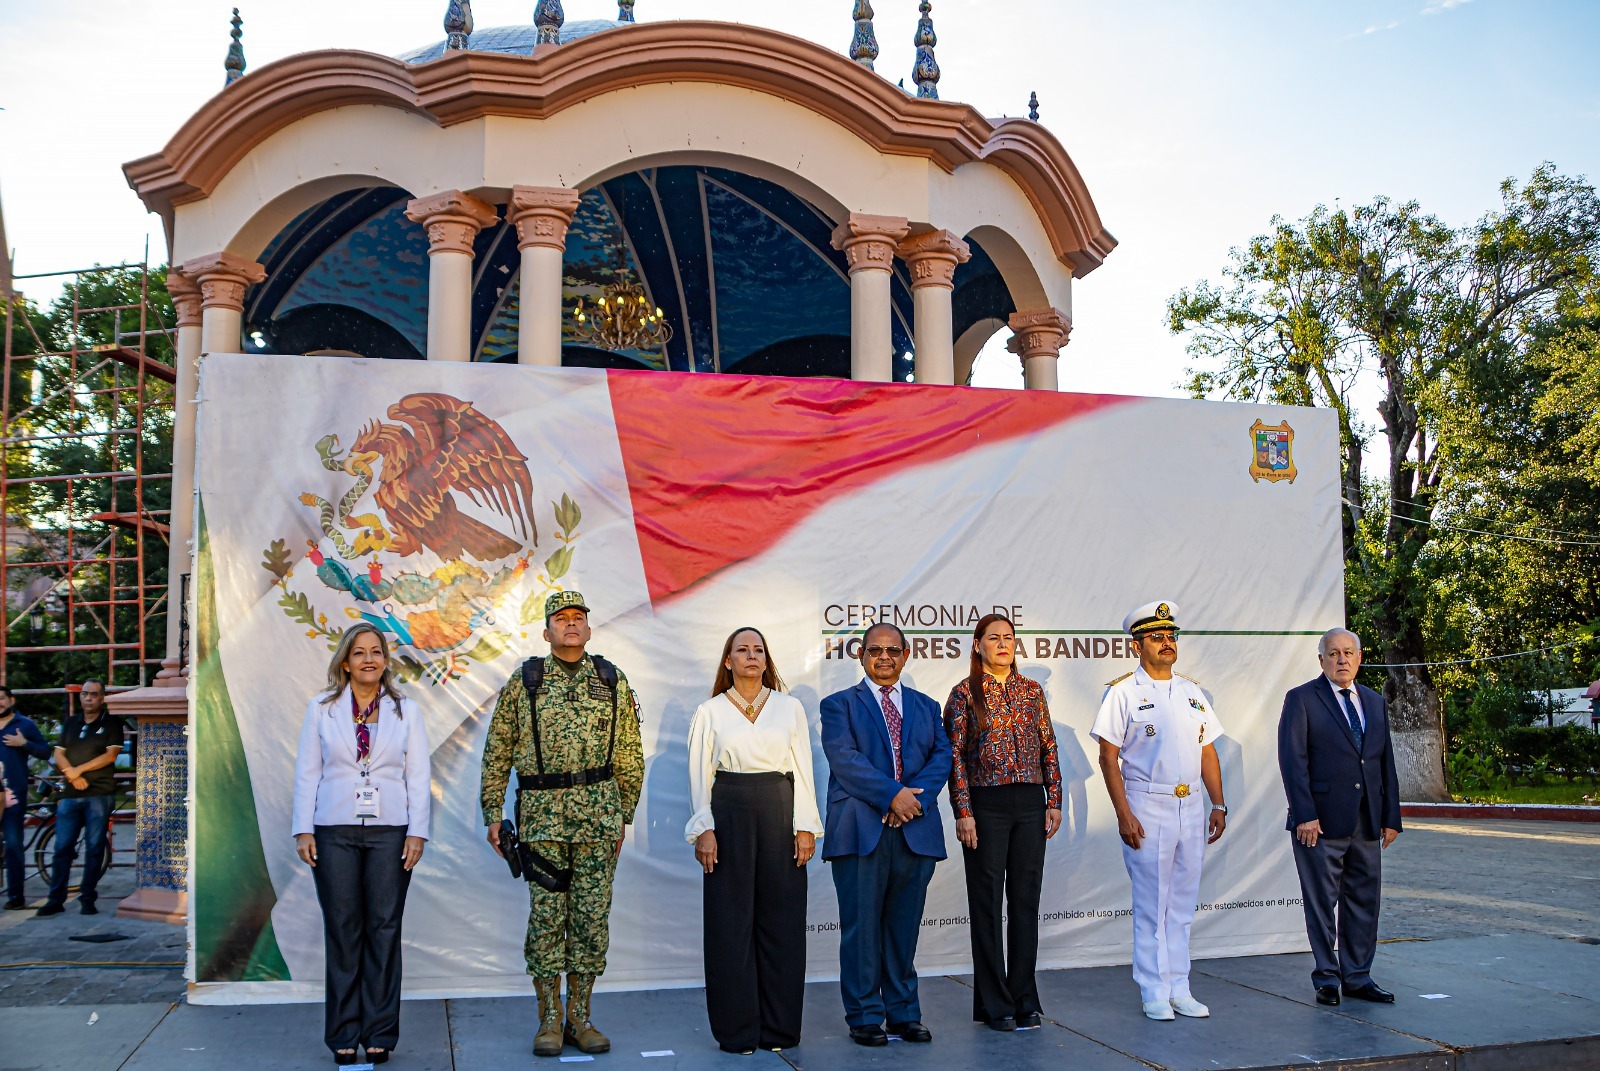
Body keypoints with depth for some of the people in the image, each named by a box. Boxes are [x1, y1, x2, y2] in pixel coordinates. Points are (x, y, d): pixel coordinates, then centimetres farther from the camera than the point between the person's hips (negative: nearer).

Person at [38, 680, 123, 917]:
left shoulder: (111, 724, 3)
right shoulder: (70, 722, 16)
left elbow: (110, 756, -7)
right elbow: (59, 754, 10)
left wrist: (78, 769, -11)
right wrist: (71, 774, -7)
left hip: (99, 794, -4)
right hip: (70, 795, 4)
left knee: (94, 848, -1)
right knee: (62, 847, 2)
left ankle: (88, 899, 6)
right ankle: (55, 899, 7)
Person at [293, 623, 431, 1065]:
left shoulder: (405, 711, 8)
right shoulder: (321, 709, 7)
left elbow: (419, 776, 5)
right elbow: (307, 772, 6)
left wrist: (417, 832, -4)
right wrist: (303, 830, -2)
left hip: (390, 831, 0)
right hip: (334, 832, 0)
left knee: (384, 929, 1)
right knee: (342, 930, 2)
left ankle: (379, 1033, 9)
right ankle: (344, 1034, 11)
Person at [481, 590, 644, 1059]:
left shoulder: (613, 682, 7)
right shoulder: (523, 682, 4)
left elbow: (629, 756, 10)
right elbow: (497, 753, 6)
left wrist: (623, 816, 8)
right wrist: (493, 813, 2)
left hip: (600, 814, 2)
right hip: (542, 813, -1)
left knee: (592, 914, 4)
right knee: (547, 915, 0)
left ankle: (580, 1017, 15)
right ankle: (549, 1020, 11)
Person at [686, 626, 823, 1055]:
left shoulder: (789, 708, 9)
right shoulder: (709, 712, 6)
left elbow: (803, 770, 6)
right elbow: (700, 775, 3)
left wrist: (805, 826, -2)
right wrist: (704, 829, -7)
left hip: (779, 814, 1)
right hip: (729, 814, -1)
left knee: (782, 918, 3)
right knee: (731, 921, 1)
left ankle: (780, 1027, 14)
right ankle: (737, 1030, 10)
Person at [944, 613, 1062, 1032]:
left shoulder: (1032, 691, 9)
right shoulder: (965, 693, -2)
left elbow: (1049, 748, 11)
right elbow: (955, 756, -5)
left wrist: (1054, 801, 4)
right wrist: (963, 812, -11)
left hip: (1030, 803, 3)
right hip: (986, 805, -3)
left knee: (1026, 901, 8)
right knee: (987, 903, 3)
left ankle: (1025, 1001, 18)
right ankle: (994, 1005, 13)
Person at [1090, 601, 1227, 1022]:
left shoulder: (1192, 692, 13)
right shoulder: (1122, 692, -4)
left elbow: (1208, 753, 15)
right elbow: (1108, 757, -7)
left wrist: (1218, 805, 8)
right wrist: (1123, 814, -13)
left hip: (1191, 808, 5)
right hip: (1147, 809, -5)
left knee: (1182, 904, 10)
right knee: (1151, 905, 1)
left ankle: (1179, 989, 19)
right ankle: (1154, 993, 10)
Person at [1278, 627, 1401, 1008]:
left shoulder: (1375, 702, 15)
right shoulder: (1301, 699, -3)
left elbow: (1386, 762, 16)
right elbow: (1292, 760, -9)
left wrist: (1391, 816, 10)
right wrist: (1304, 815, -16)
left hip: (1367, 823, 5)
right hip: (1321, 821, -5)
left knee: (1363, 902, 10)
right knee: (1321, 902, 2)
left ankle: (1357, 977, 20)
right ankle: (1327, 978, 14)